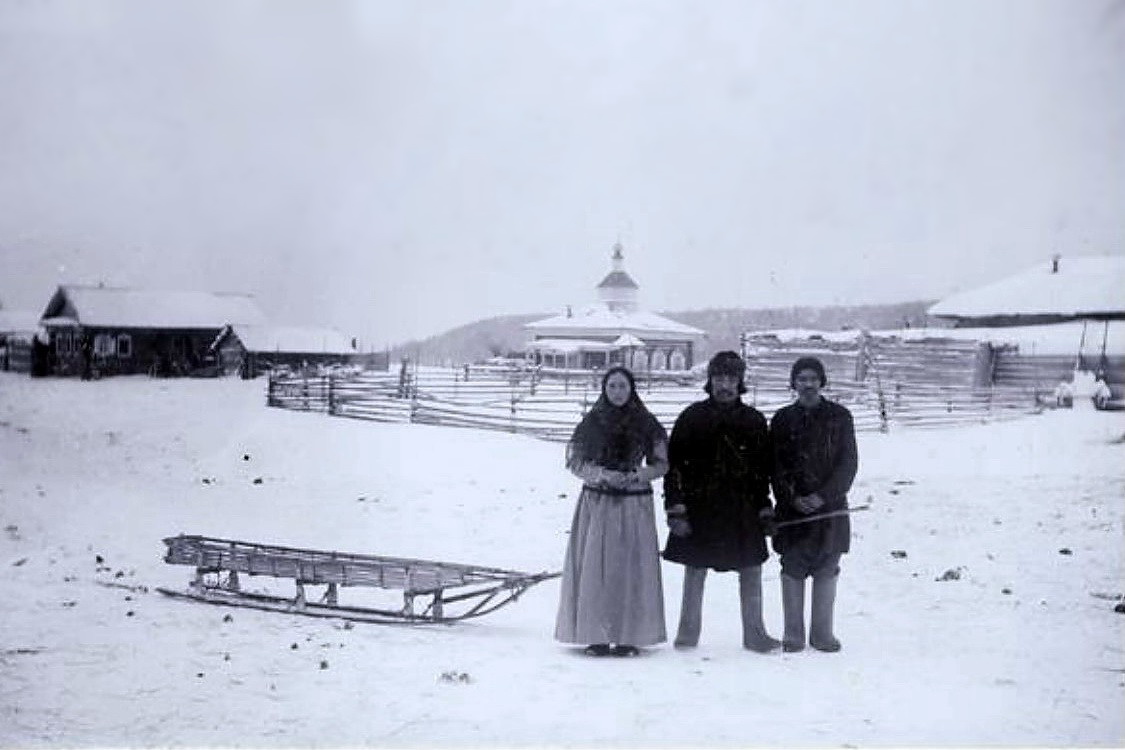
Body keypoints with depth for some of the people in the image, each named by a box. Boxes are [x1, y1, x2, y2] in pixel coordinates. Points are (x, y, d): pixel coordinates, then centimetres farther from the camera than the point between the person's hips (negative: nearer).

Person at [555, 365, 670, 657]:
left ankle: (627, 637, 3)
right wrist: (603, 474, -13)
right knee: (595, 569, -4)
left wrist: (637, 475, -12)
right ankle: (597, 636, 1)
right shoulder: (591, 422, 3)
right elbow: (574, 461, 3)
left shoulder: (646, 423, 4)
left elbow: (662, 464, 7)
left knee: (632, 570, -3)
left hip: (635, 504, 0)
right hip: (597, 501, 0)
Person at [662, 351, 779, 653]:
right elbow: (674, 465, -1)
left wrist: (764, 509, 6)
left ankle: (754, 633, 16)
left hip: (743, 510, 2)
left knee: (751, 571, 5)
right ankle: (688, 632, 17)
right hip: (699, 508, -2)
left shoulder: (754, 420, 7)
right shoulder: (692, 417, 0)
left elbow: (764, 469, 11)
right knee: (694, 571, 5)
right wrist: (676, 509, -7)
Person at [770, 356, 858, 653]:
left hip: (830, 507, 0)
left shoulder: (840, 417, 4)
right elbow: (776, 465, 4)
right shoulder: (782, 419, 6)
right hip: (792, 509, 0)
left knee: (826, 571, 4)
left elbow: (849, 463, 0)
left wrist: (824, 496, -11)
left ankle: (822, 633, 13)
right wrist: (792, 498, -10)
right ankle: (793, 634, 9)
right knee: (793, 570, 2)